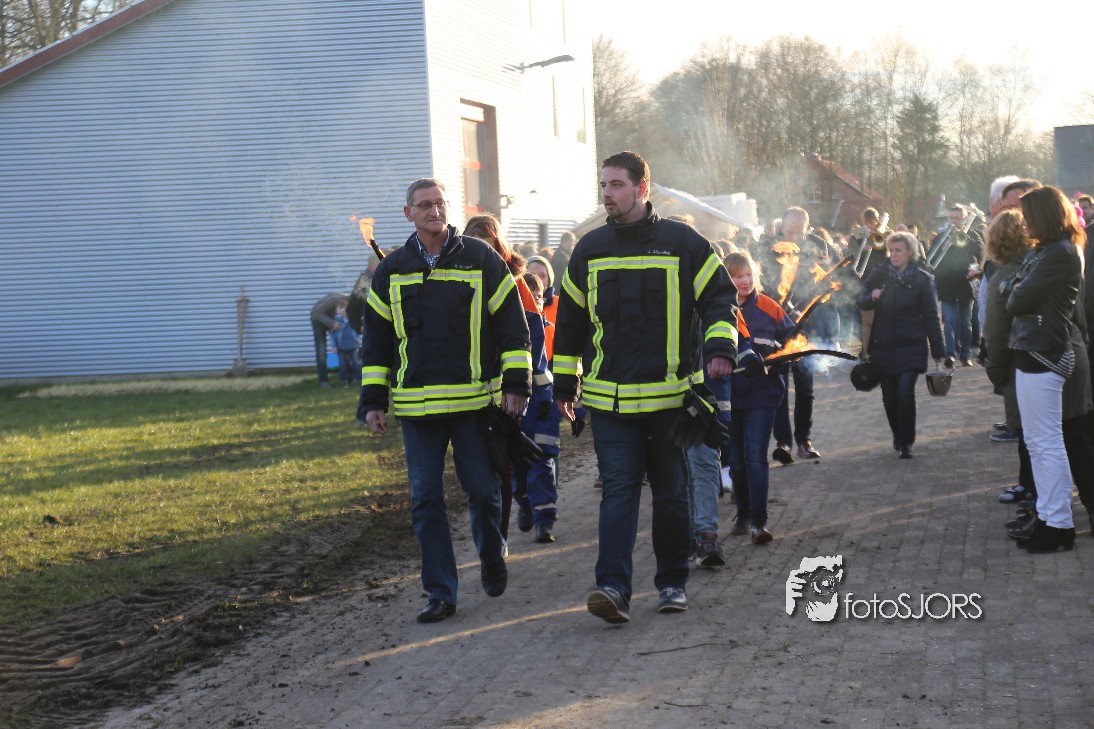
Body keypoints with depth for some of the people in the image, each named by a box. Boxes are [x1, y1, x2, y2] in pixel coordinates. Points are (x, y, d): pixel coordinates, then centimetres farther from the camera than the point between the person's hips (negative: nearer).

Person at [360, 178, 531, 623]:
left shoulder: (481, 260, 2)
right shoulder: (392, 271, 8)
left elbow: (513, 325, 3)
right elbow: (377, 340, 14)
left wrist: (516, 384, -4)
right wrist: (374, 400, 8)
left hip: (475, 401, -2)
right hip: (417, 407, 2)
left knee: (484, 490, 4)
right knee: (426, 499, 0)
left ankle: (492, 559, 33)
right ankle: (440, 594, 6)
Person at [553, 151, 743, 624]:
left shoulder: (683, 243, 0)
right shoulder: (590, 249, 9)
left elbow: (718, 300, 4)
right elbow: (570, 319, 17)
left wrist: (720, 347, -13)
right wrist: (564, 382, 16)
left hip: (671, 394, -1)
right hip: (610, 399, 1)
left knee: (672, 492, 8)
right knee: (618, 491, -8)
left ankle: (672, 582, 21)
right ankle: (613, 587, -14)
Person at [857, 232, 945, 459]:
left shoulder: (922, 279, -2)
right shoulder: (880, 275, 4)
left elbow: (931, 316, -2)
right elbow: (861, 301, 8)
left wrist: (937, 350, -4)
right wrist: (871, 297, -16)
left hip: (911, 346, -3)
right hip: (883, 345, 3)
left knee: (905, 391, -15)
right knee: (889, 396, 7)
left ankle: (905, 442, -6)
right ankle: (898, 435, 28)